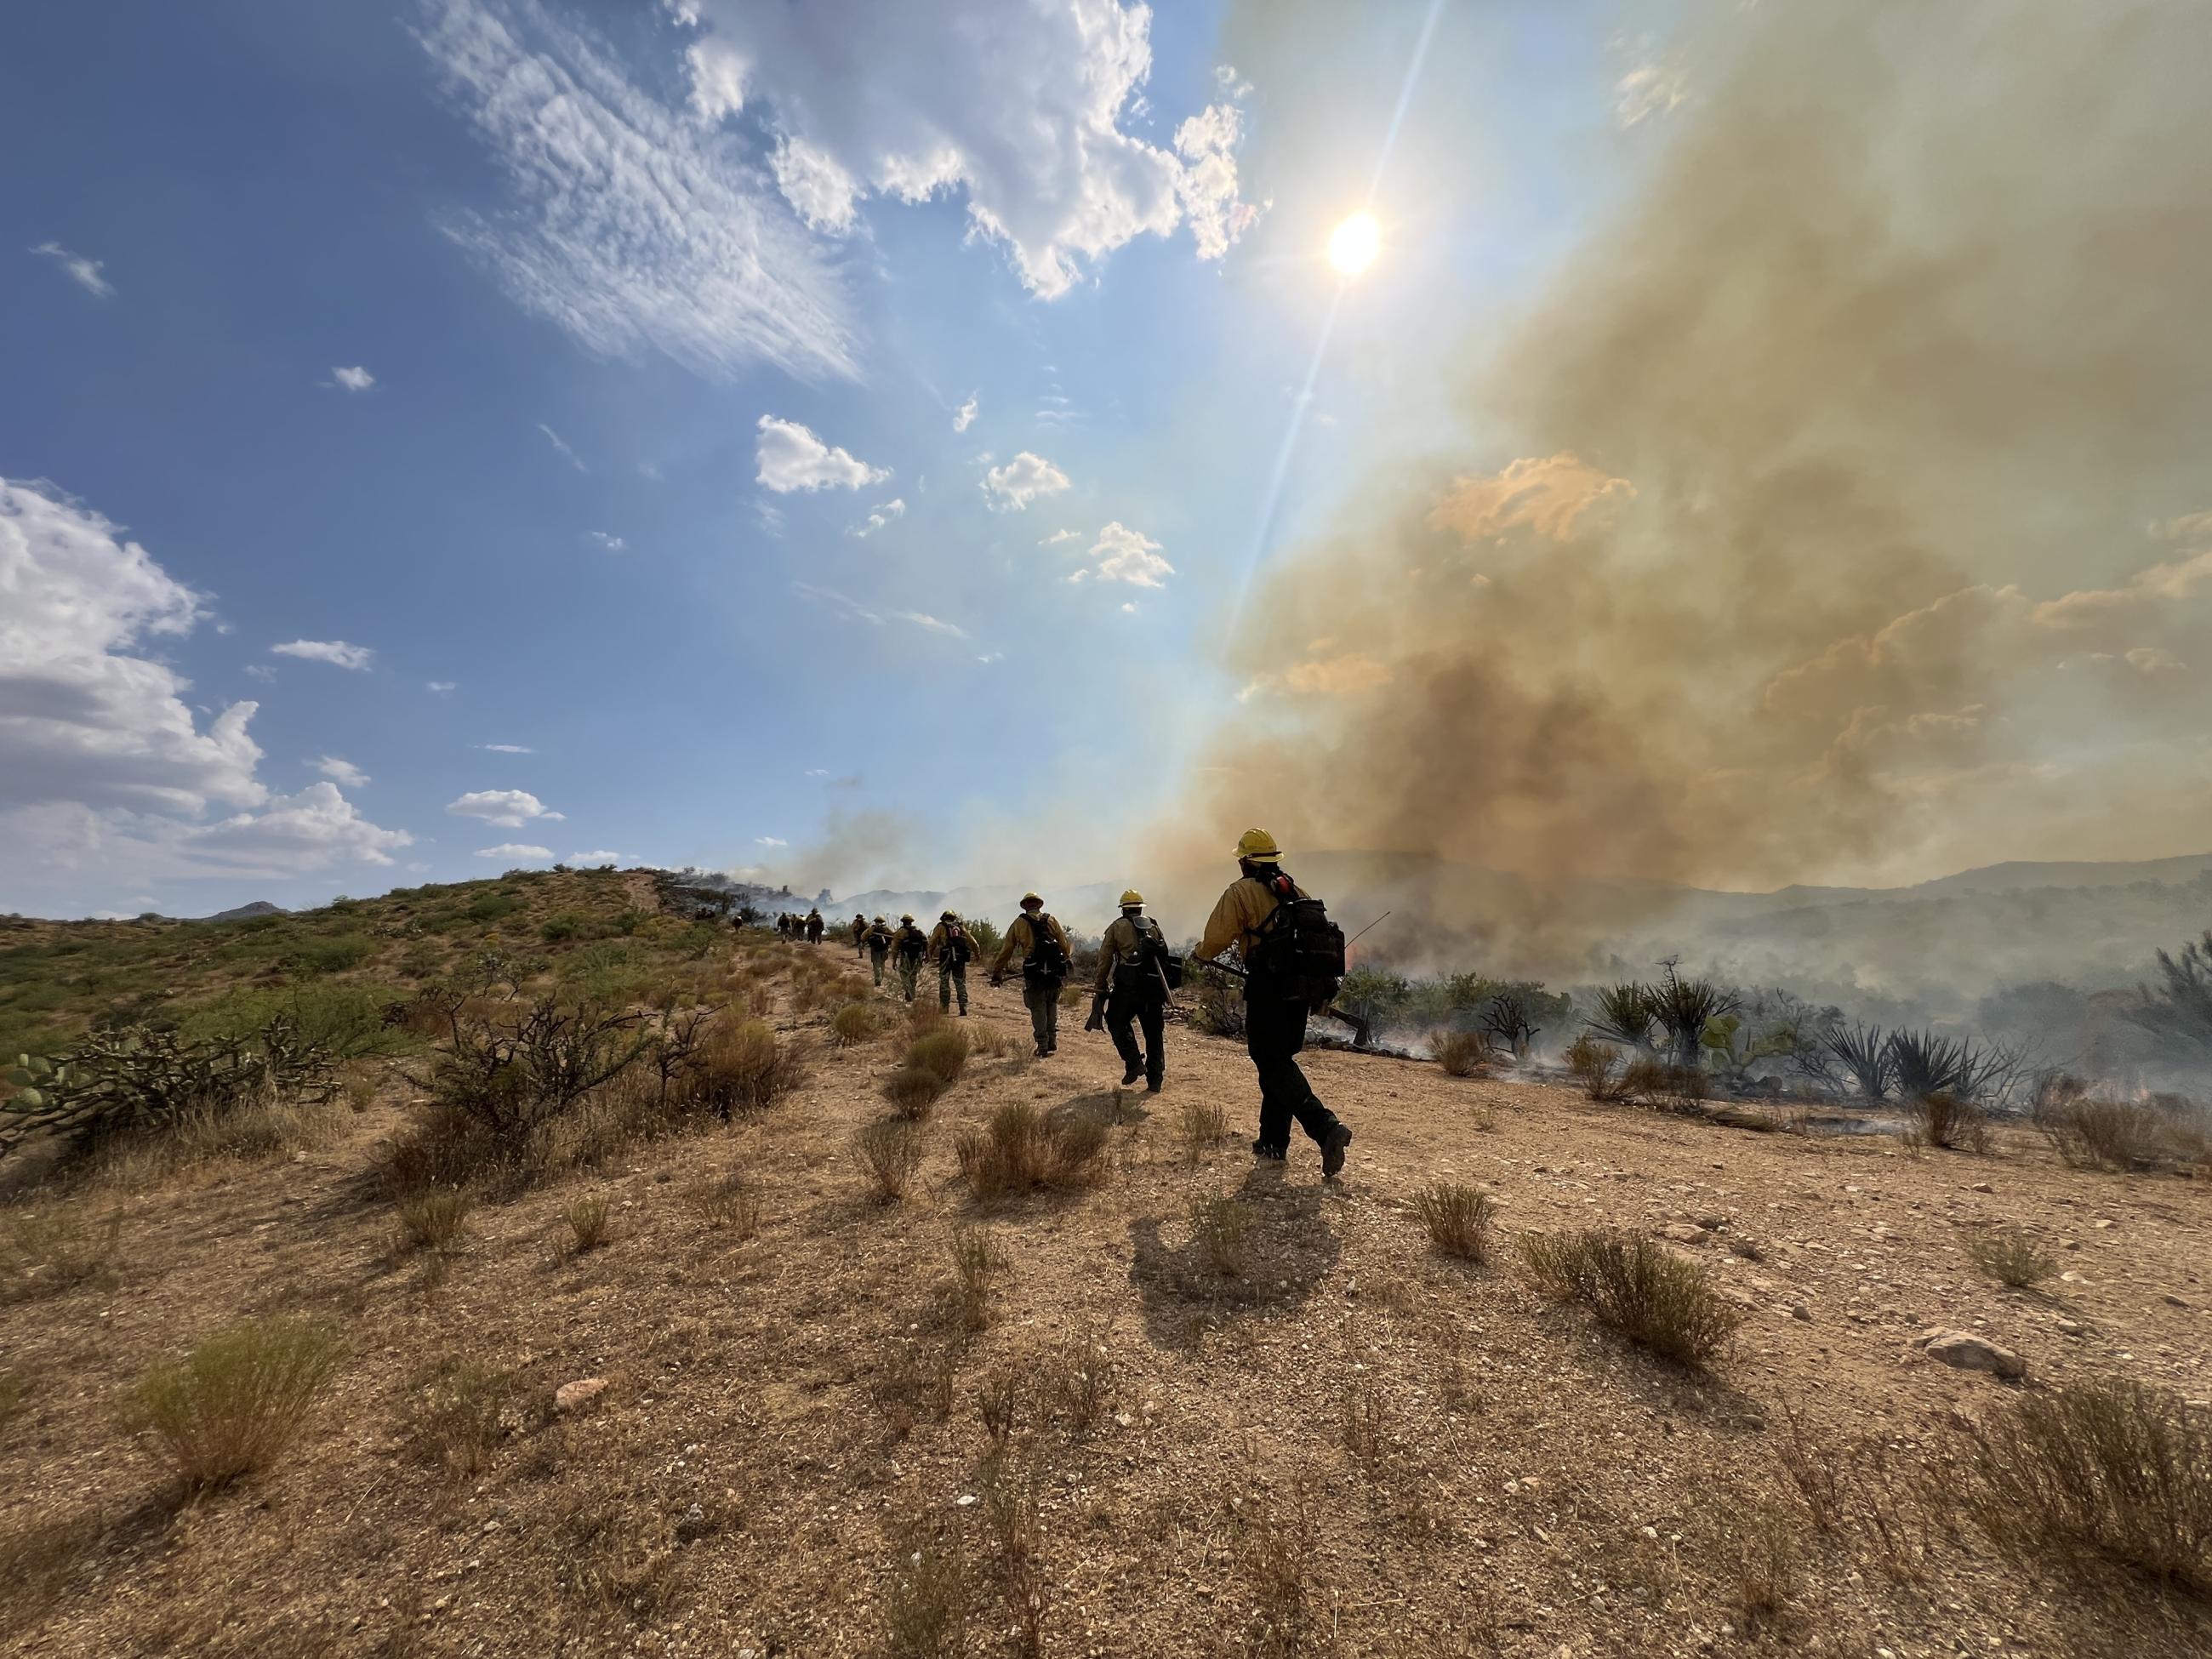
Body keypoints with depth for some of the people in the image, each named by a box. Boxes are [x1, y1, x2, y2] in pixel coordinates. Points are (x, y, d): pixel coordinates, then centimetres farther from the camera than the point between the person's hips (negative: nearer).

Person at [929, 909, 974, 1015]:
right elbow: (973, 942, 18)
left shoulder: (941, 927, 10)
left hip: (946, 958, -3)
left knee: (944, 983, 7)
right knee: (961, 983, 7)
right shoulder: (961, 928, 20)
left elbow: (932, 943, 1)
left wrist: (930, 955, 9)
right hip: (960, 958, 3)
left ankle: (944, 1008, 5)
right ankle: (963, 1009, 0)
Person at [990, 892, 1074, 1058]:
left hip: (1034, 974, -2)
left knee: (1038, 1009, 7)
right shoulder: (1051, 921, 10)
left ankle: (1043, 1047, 8)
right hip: (1054, 972, 2)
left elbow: (1006, 950, 6)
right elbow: (1065, 945, 15)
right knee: (1052, 1005, 18)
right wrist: (1069, 961, 34)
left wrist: (996, 973, 12)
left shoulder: (1019, 923, 6)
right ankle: (1052, 1041, 18)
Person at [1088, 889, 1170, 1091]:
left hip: (1128, 985, -3)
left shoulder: (1117, 926, 8)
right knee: (1154, 1032, 10)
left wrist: (1100, 987, 9)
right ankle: (1155, 1080, 9)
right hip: (1154, 986, 4)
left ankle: (1134, 1062, -1)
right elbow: (1165, 958, 14)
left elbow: (1104, 959, 4)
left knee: (1117, 1023, 15)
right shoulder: (1154, 927, 18)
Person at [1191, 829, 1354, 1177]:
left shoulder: (1241, 892, -5)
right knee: (1279, 1060, 16)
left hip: (1267, 991, -7)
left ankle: (1326, 1126, -21)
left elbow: (1216, 938, -8)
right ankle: (1273, 1141, 22)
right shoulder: (1296, 890, 15)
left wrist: (1200, 953, 14)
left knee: (1274, 1064, -4)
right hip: (1299, 989, 7)